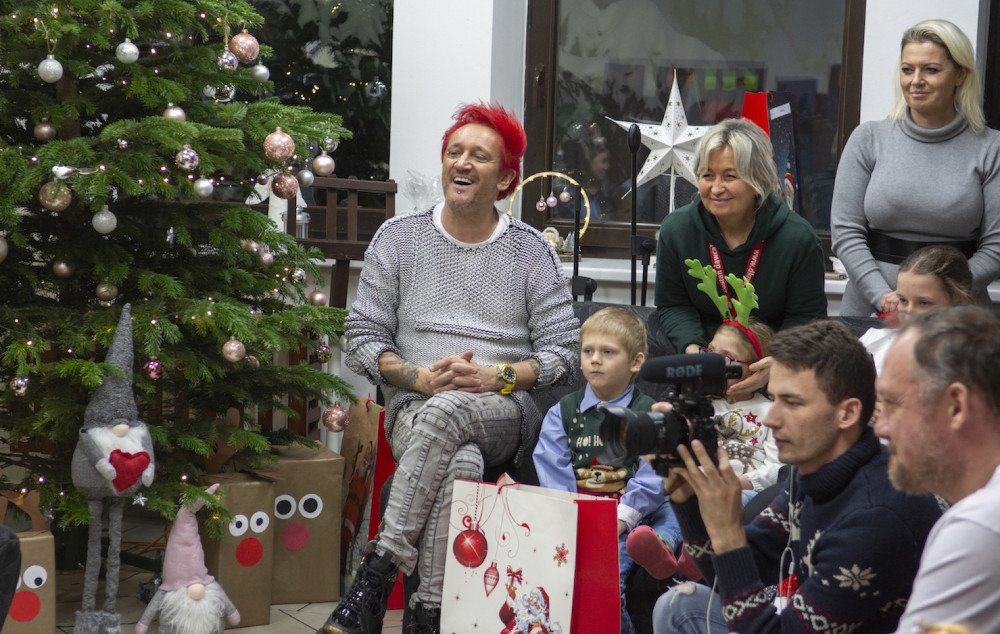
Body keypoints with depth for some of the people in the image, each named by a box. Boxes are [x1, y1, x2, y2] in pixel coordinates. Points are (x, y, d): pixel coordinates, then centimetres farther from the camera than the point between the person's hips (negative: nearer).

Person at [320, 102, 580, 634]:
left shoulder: (531, 252, 10)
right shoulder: (398, 239, 12)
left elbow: (562, 351, 6)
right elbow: (363, 338, 9)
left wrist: (497, 378, -13)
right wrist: (421, 377, -10)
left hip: (506, 412, 0)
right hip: (413, 406, 0)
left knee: (446, 412, -39)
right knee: (459, 461, -38)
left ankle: (378, 573, -38)